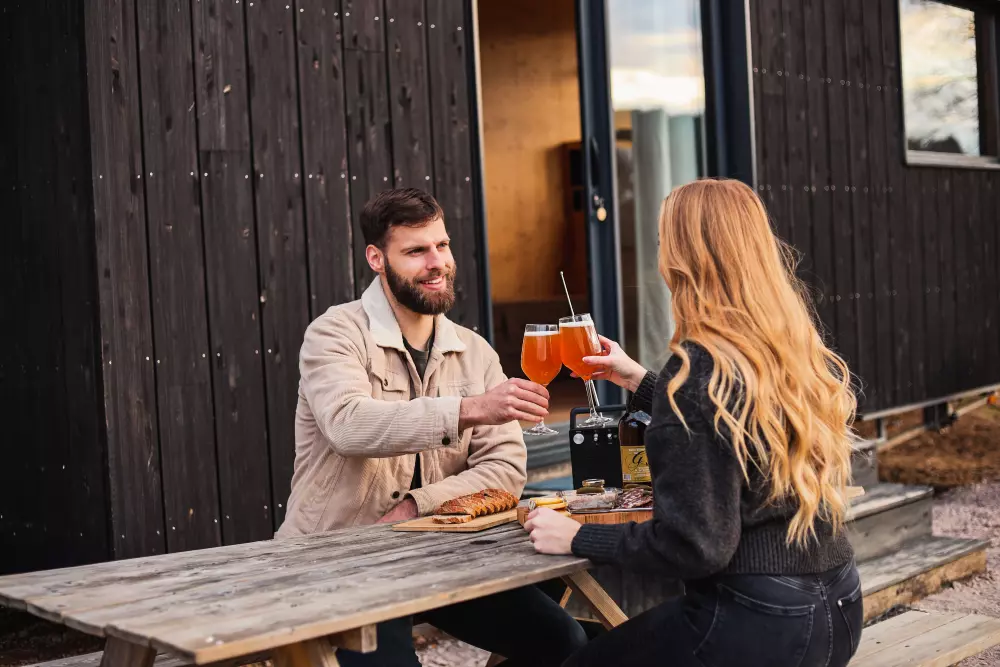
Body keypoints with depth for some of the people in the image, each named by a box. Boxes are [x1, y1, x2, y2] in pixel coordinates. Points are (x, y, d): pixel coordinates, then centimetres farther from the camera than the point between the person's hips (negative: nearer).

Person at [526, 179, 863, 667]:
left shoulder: (700, 368, -20)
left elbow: (694, 544, -21)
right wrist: (640, 382, 23)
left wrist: (579, 539, -9)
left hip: (757, 622, -8)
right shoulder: (801, 351, 3)